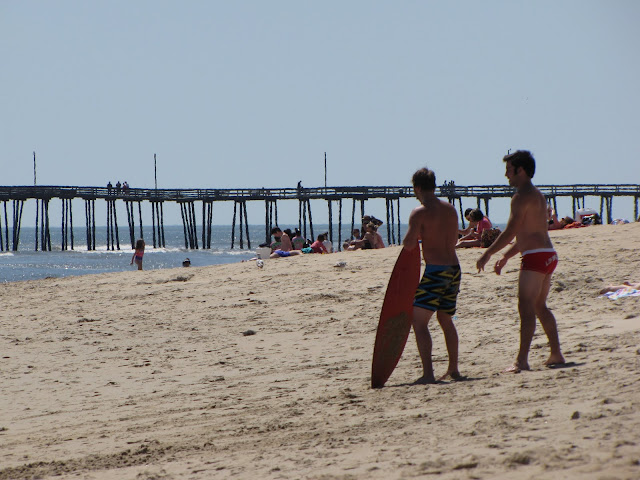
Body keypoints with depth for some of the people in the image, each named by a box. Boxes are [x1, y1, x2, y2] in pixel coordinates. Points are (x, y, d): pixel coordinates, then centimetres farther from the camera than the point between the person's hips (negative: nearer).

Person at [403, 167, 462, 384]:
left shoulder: (420, 212, -10)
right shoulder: (450, 209, 11)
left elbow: (409, 244, -18)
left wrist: (408, 238, 4)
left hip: (434, 270, -7)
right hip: (454, 269, 7)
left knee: (419, 321, -5)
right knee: (446, 319, 23)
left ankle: (428, 373, -16)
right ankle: (453, 369, 31)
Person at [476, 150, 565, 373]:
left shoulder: (522, 197, -12)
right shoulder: (538, 195, 19)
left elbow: (510, 232, -18)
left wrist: (488, 253, -11)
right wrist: (505, 256, 27)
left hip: (535, 257, -10)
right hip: (548, 254, 10)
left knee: (526, 308, -13)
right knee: (540, 307, 19)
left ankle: (522, 360, -19)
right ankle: (556, 354, 23)